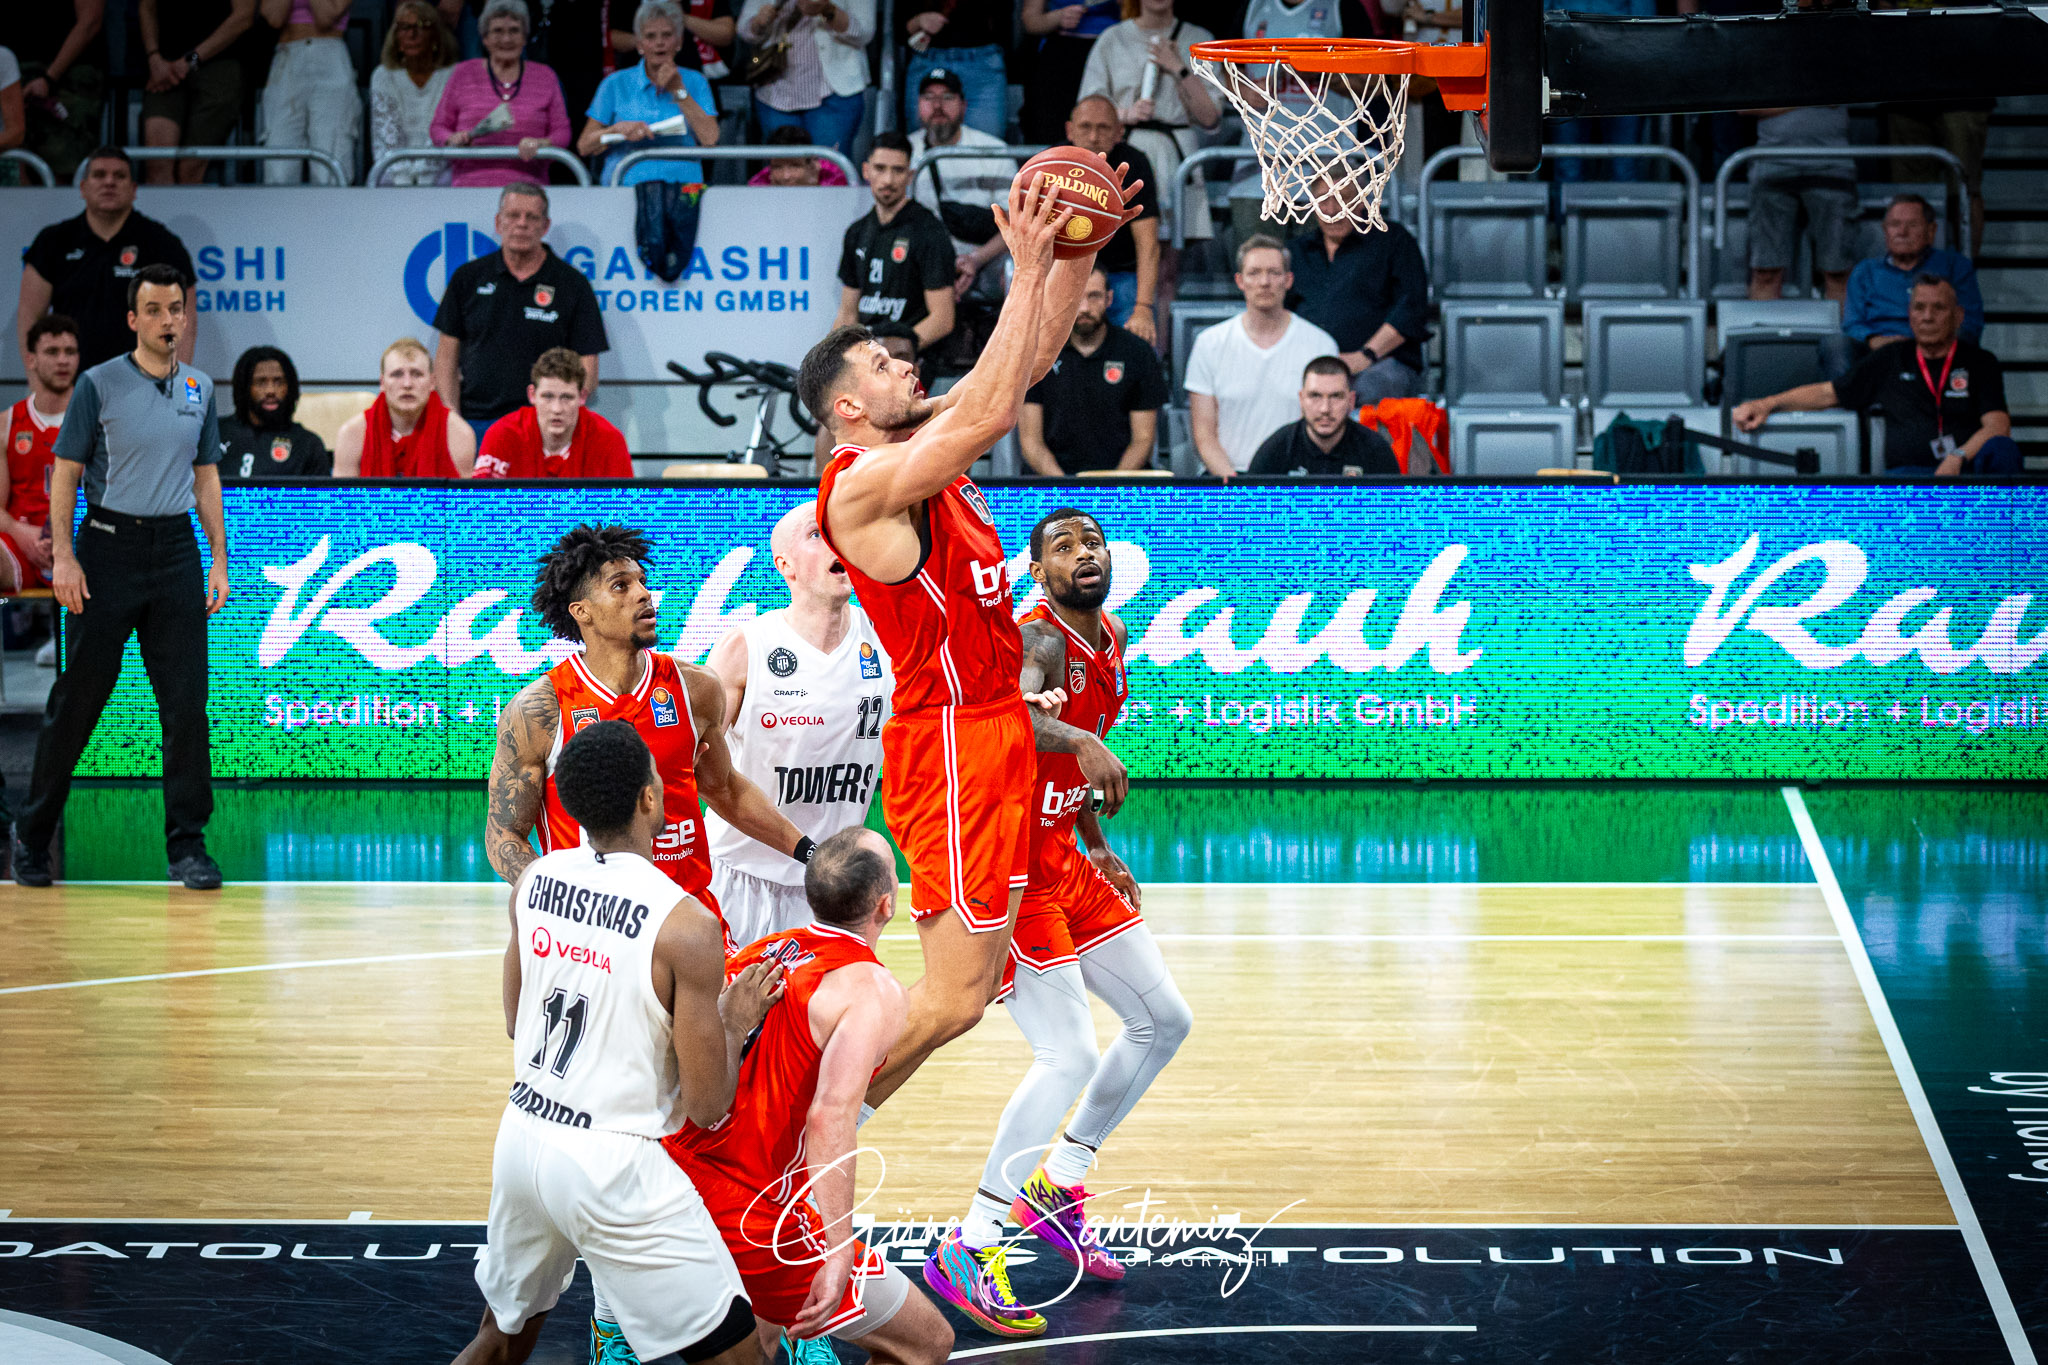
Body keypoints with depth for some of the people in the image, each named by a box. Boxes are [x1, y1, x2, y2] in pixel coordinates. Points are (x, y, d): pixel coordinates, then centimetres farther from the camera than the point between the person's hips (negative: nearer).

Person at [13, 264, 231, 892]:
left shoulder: (200, 389, 11)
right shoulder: (98, 384, -3)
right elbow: (65, 472, -3)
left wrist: (219, 560, 8)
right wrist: (63, 555, -12)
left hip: (176, 550, 4)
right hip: (108, 547, -4)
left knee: (186, 702, -1)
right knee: (78, 697, 1)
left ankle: (187, 844, 4)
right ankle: (33, 834, 14)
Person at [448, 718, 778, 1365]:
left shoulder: (534, 880, 1)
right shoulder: (686, 925, -18)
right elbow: (706, 1106, -13)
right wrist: (735, 1024, 3)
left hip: (523, 1135, 7)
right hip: (611, 1164, -7)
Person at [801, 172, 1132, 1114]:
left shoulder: (925, 449, 11)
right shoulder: (863, 482, -16)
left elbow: (1032, 359, 15)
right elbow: (994, 411, -30)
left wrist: (1081, 252, 1)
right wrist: (1027, 268, -26)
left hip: (993, 727, 10)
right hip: (949, 744, -10)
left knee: (976, 987, 15)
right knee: (952, 999, -9)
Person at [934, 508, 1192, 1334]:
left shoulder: (1110, 638, 8)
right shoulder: (1040, 641, -20)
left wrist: (1097, 846, 21)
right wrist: (1082, 741, -60)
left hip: (1060, 858, 10)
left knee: (1164, 1020, 15)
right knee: (1068, 1056, -17)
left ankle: (1056, 1186, 25)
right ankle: (966, 1251, -9)